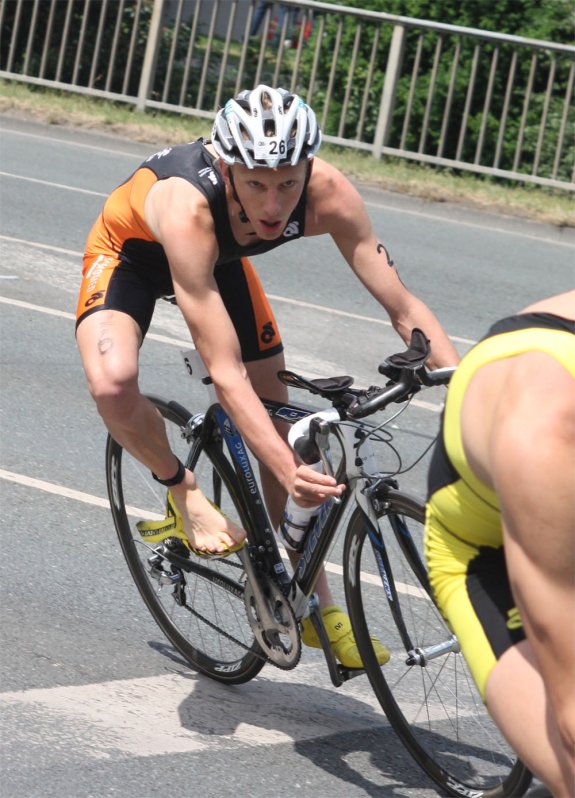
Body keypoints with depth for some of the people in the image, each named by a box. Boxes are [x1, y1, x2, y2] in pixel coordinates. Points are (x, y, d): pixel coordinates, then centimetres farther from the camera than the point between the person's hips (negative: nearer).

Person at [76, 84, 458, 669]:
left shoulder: (328, 195, -33)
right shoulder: (188, 208, -45)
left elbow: (404, 308, -25)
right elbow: (225, 372, -46)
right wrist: (290, 472, -55)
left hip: (222, 258, 4)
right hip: (131, 250, -4)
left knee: (277, 415, 3)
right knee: (112, 385, -33)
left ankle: (313, 599, 20)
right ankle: (183, 493, -2)